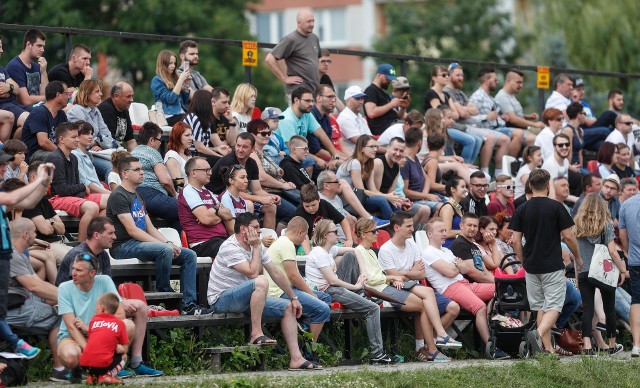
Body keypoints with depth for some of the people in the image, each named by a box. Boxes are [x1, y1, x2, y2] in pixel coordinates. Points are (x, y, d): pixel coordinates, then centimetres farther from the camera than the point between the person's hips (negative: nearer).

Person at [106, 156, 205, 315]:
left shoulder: (138, 197, 22)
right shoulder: (118, 196, -9)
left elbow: (150, 227, 18)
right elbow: (132, 230, -17)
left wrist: (168, 243, -2)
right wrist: (166, 244, -19)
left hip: (141, 243, 10)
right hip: (123, 246, -9)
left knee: (189, 255, -2)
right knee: (165, 250, -34)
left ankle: (188, 304, -8)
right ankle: (164, 292, -13)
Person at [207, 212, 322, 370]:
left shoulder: (257, 246, 9)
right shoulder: (230, 248, -19)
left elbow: (275, 272, 13)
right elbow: (253, 273, -27)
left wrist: (294, 298, 13)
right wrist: (256, 248, -17)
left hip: (245, 298, 9)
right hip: (221, 299, -9)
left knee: (287, 307, 2)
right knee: (261, 282, -34)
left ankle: (296, 358, -3)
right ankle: (256, 334, -29)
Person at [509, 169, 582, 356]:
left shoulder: (522, 209, 2)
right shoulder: (556, 207, -8)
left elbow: (516, 241, 3)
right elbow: (568, 237, -7)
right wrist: (578, 257, 9)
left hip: (531, 266, 4)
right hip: (553, 266, -4)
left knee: (541, 307, 12)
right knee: (554, 306, -3)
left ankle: (548, 348, 10)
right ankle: (539, 334, -29)